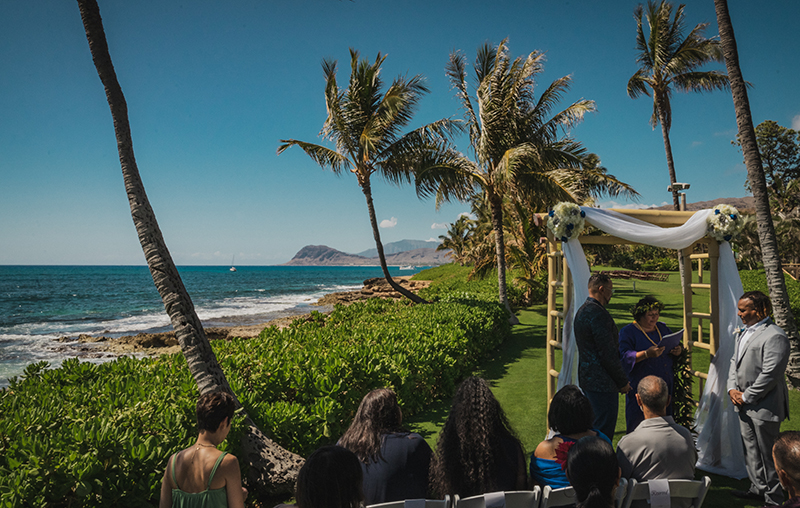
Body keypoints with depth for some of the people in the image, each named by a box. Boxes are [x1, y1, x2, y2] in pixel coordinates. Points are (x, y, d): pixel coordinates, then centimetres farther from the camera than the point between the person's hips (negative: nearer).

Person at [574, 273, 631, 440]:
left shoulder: (581, 311, 12)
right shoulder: (599, 314, -20)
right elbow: (608, 354, -20)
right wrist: (623, 382, -8)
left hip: (586, 378, 10)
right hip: (602, 383, -10)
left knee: (594, 427, 20)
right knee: (604, 432, -2)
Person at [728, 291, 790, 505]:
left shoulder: (774, 336, -18)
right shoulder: (744, 332, 11)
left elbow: (770, 375, -21)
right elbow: (735, 361, 16)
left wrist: (746, 397, -15)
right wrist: (732, 388, 3)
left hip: (764, 407, -9)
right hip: (745, 406, 9)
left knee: (767, 454, 4)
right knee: (750, 450, 19)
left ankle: (774, 498, 18)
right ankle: (758, 488, 35)